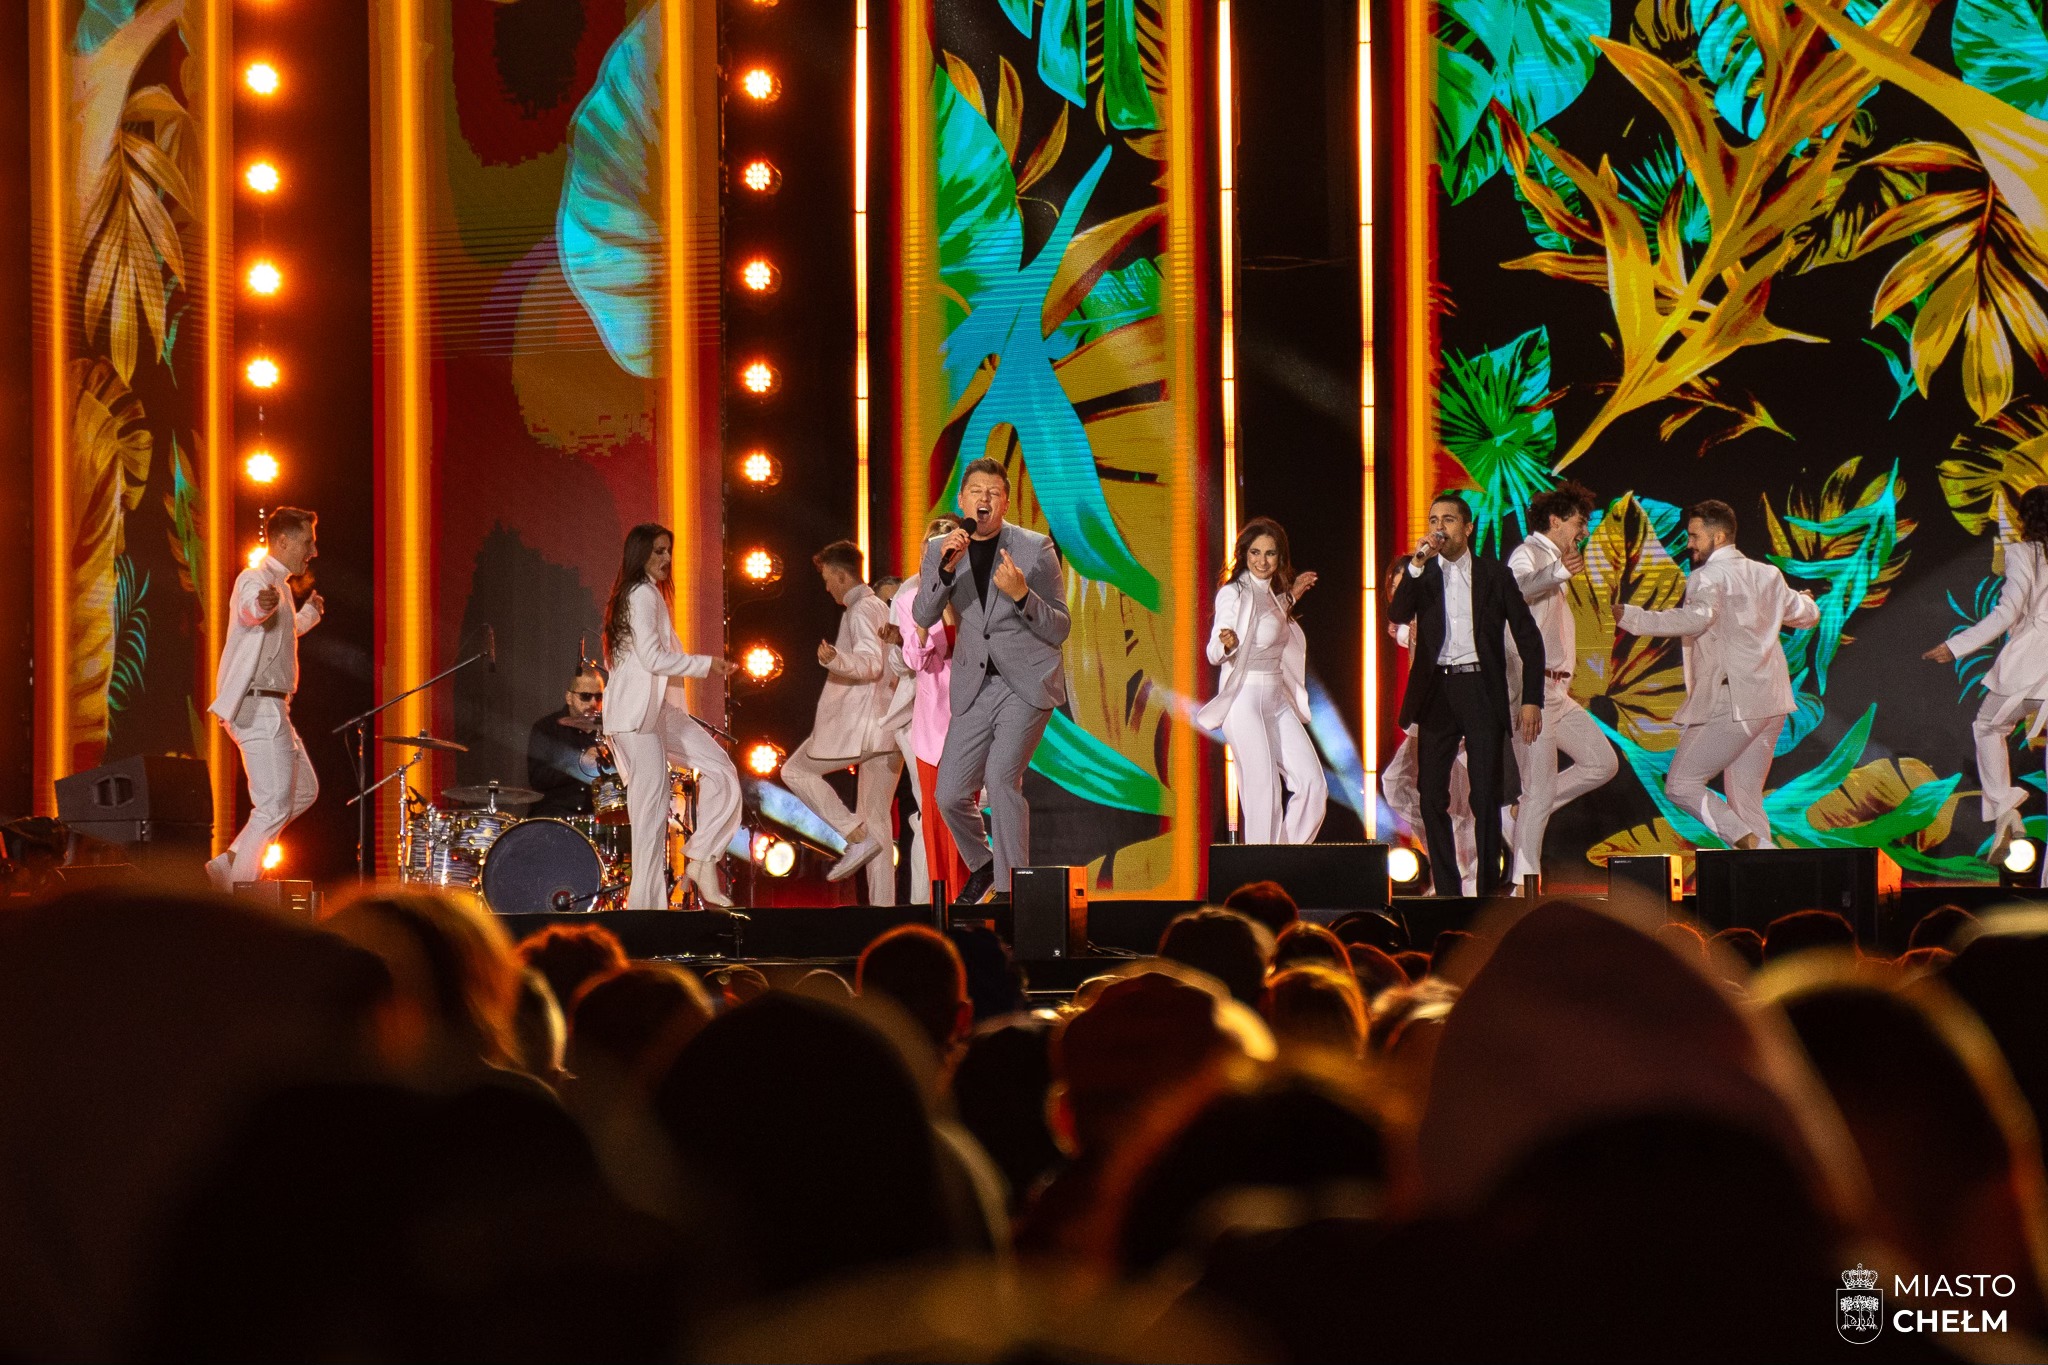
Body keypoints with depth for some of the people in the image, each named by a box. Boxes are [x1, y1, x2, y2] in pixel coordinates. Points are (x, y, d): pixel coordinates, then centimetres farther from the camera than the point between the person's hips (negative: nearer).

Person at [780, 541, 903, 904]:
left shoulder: (861, 610, -10)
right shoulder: (884, 610, 21)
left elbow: (871, 663, -24)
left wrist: (834, 659, -41)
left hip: (859, 725, -9)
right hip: (889, 730, 9)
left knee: (796, 770, 6)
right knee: (876, 819, 9)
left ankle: (856, 836, -9)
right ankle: (883, 904, 4)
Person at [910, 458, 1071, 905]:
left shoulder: (1035, 549, -6)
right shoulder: (941, 550, 3)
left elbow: (1059, 630, -6)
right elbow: (923, 617, -8)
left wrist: (1021, 594, -23)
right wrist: (946, 570, -24)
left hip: (1027, 683, -4)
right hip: (975, 687, 4)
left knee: (1001, 777, -23)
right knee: (949, 795, 3)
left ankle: (1011, 888, -13)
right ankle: (982, 863, 33)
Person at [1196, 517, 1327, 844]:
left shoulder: (1273, 595, 13)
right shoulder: (1233, 593, -9)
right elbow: (1215, 654, -12)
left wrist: (1291, 598, 24)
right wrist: (1226, 644, -34)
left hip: (1278, 702, 8)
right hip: (1245, 701, -8)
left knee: (1313, 785, 0)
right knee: (1264, 793, -12)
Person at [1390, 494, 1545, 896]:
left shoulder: (1495, 575, 5)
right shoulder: (1421, 573, 10)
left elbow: (1529, 639, 5)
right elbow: (1398, 616, -8)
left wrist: (1532, 700, -3)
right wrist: (1417, 564, -16)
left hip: (1481, 690, -2)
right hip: (1436, 691, 2)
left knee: (1487, 796, -2)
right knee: (1432, 795, 1)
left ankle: (1488, 889, 3)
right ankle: (1446, 890, 7)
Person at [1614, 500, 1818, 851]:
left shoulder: (1708, 577, -8)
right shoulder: (1767, 575, 17)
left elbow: (1697, 617, -28)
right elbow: (1806, 614, 31)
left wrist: (1633, 617, -24)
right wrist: (1803, 599, 55)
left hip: (1730, 702, -8)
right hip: (1771, 704, 8)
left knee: (1681, 786, -4)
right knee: (1746, 798, 12)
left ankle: (1750, 843, -19)